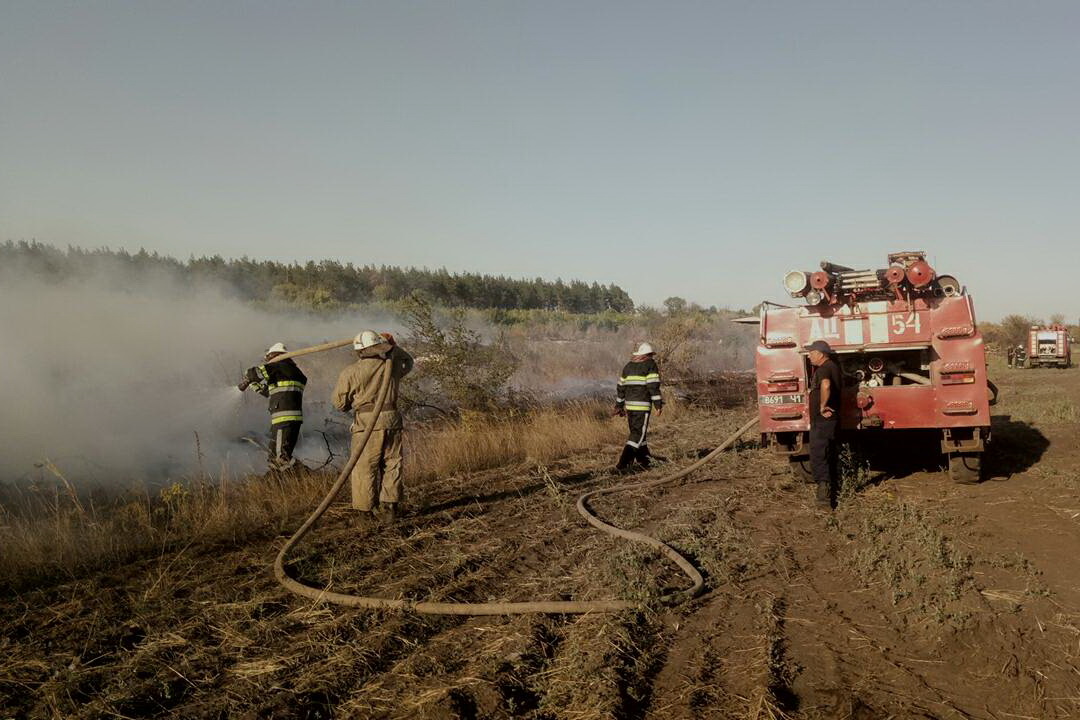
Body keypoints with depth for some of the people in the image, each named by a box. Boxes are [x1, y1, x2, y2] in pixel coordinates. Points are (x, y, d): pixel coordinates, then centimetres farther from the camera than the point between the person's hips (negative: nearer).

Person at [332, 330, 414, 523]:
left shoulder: (350, 372, -1)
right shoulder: (392, 365, 7)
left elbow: (340, 402, 5)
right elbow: (408, 361, 31)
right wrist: (392, 346, 32)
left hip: (365, 423, -2)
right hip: (391, 420, 3)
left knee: (364, 467, 4)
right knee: (391, 464, 10)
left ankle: (365, 512, 6)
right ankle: (389, 508, 9)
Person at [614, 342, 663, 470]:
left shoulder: (628, 366, 15)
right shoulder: (650, 364, -3)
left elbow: (620, 387, 15)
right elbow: (653, 386, -13)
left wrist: (619, 405, 21)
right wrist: (658, 404, -11)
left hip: (630, 405, 7)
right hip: (643, 405, -6)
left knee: (636, 431, 17)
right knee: (638, 433, -5)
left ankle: (644, 459, 27)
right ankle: (623, 462, -15)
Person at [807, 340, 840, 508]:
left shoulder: (824, 369, -16)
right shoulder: (833, 367, 17)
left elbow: (826, 386, -39)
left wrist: (822, 406, -27)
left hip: (822, 420, -10)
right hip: (830, 420, 10)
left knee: (818, 457, -12)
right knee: (829, 457, 18)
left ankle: (824, 493, -19)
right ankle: (832, 490, 27)